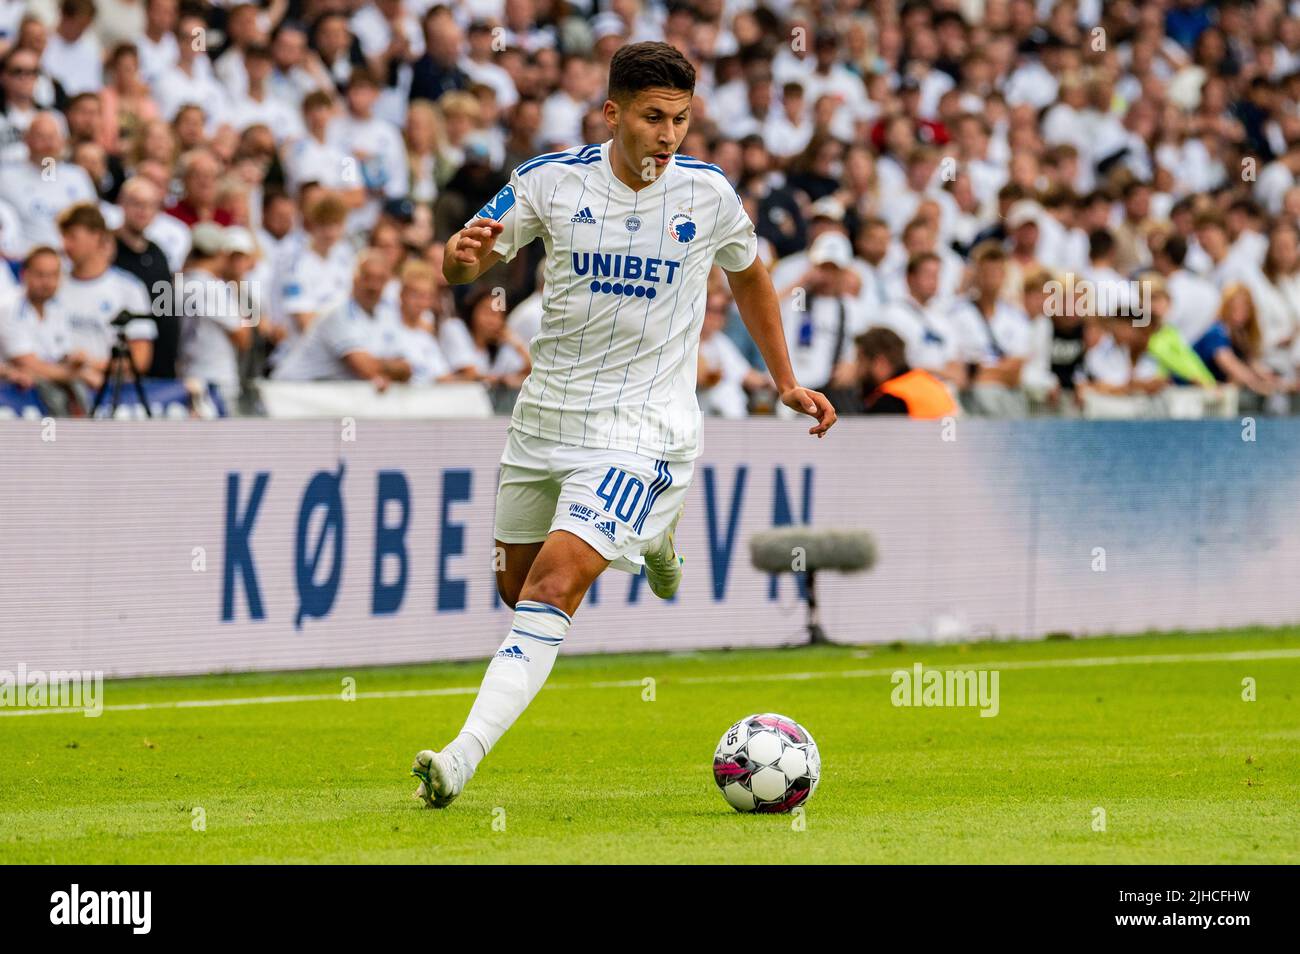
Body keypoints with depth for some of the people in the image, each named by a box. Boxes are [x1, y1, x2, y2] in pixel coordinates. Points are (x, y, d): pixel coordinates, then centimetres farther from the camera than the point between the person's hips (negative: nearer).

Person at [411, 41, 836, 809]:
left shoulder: (708, 192, -5)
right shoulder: (554, 180, -5)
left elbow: (750, 276, 15)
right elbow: (466, 264, 0)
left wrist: (787, 384, 14)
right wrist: (463, 254, -25)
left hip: (642, 430, -4)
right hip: (547, 416, 4)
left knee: (552, 589, -19)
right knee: (517, 585, 18)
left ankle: (462, 760, -24)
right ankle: (647, 535, 48)